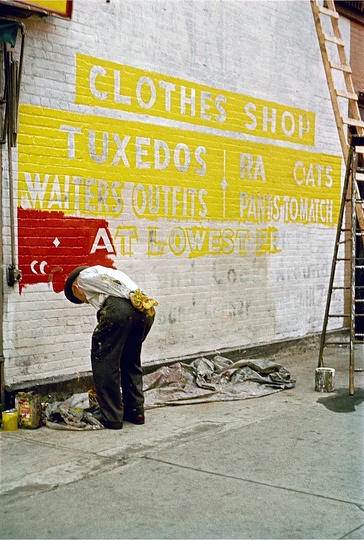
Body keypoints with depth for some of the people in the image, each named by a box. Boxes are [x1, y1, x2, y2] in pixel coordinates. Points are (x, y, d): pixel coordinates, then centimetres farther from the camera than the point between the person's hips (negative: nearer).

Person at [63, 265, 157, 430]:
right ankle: (135, 411, 27)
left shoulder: (84, 276, 22)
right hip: (147, 311, 8)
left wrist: (131, 295, -12)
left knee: (103, 359, 6)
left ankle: (110, 416, 9)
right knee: (131, 361, 24)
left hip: (119, 308, -8)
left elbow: (108, 280, -2)